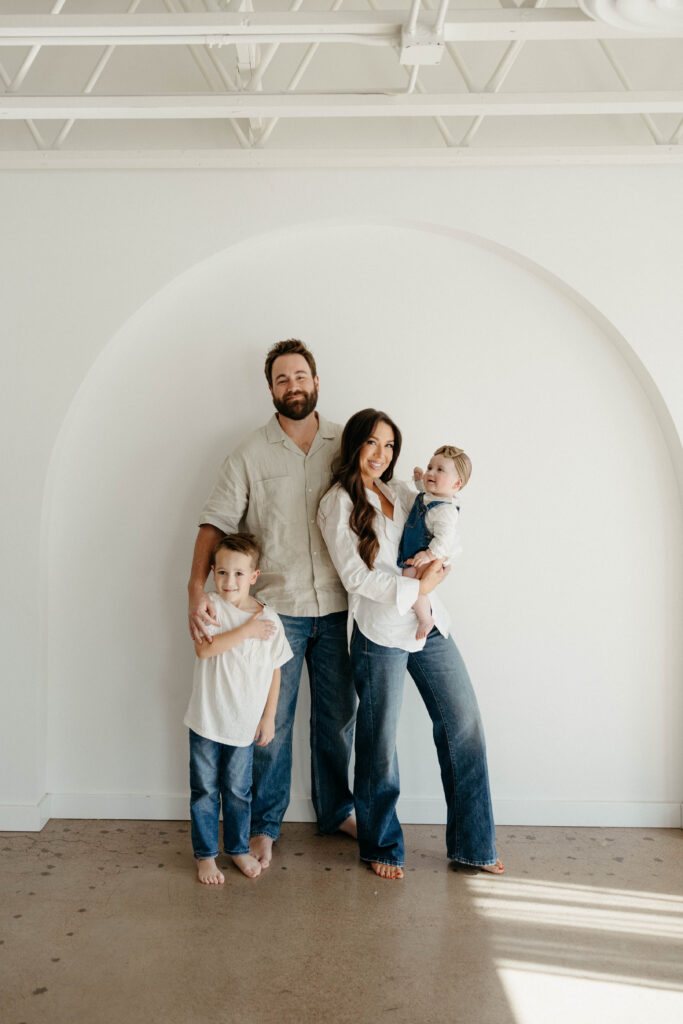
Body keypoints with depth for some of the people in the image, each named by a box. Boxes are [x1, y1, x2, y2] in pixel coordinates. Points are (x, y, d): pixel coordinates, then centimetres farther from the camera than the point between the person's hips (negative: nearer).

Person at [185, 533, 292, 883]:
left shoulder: (269, 619, -2)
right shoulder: (211, 606, -8)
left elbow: (274, 670, 4)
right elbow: (204, 648, -24)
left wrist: (269, 717, 4)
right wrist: (246, 631, -21)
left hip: (245, 723, 2)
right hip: (207, 720, -1)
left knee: (238, 790, 14)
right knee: (205, 790, 9)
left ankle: (239, 848, 33)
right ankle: (205, 854, 25)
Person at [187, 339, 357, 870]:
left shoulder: (346, 443, 5)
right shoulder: (251, 453, -1)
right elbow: (216, 521, -5)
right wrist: (197, 588, -19)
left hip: (337, 607, 2)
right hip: (276, 608, -2)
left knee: (338, 714, 14)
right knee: (271, 721, 6)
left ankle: (337, 811, 35)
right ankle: (264, 825, 24)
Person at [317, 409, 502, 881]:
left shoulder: (401, 494, 15)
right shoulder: (338, 502, -4)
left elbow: (440, 541, 21)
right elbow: (355, 576, -11)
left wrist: (433, 555, -1)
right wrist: (417, 587, -14)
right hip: (380, 633, -6)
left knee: (464, 726, 6)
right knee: (380, 743, 4)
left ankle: (471, 845, 19)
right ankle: (382, 847, 25)